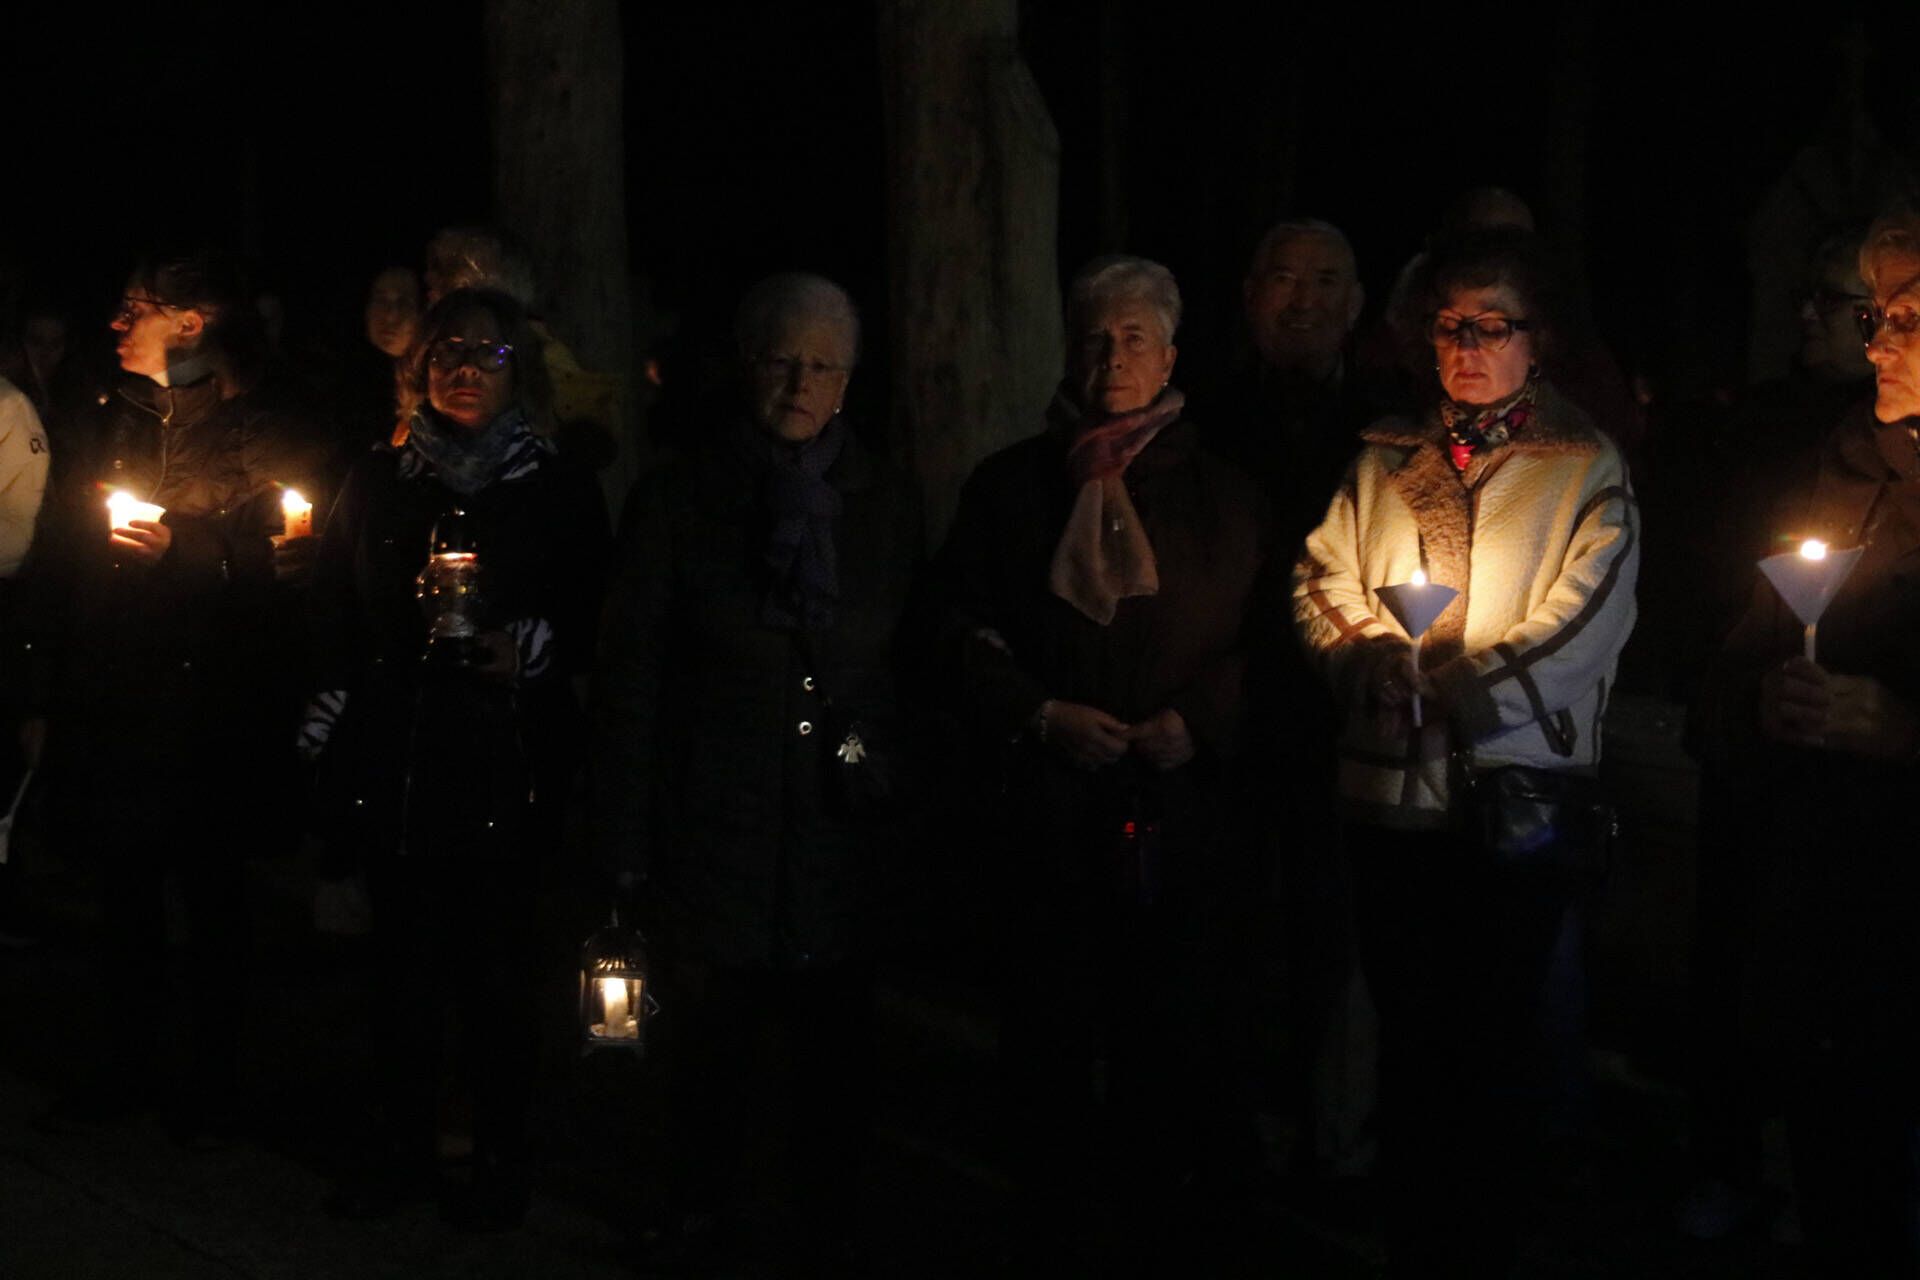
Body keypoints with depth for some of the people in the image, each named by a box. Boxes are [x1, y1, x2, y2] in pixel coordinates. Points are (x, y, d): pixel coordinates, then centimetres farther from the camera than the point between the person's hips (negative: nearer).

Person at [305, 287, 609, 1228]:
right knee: (401, 964, 7)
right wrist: (328, 722, 3)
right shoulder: (377, 482, 11)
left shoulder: (560, 493, 4)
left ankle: (501, 1159, 15)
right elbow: (332, 613, 12)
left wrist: (529, 652, -15)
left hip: (506, 770, -2)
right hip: (393, 764, 2)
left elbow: (589, 627, 4)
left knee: (497, 968, 2)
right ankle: (398, 1150, 22)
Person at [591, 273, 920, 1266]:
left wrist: (903, 801, 3)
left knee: (833, 1039, 4)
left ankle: (820, 1218, 23)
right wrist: (626, 841, -3)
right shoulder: (677, 500, 2)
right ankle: (701, 1214, 28)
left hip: (844, 836, 1)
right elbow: (628, 680, 1)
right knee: (708, 1043, 7)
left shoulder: (889, 504, 8)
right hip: (713, 835, -1)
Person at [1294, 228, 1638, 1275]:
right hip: (1391, 788, 3)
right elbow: (1321, 583, 6)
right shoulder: (1386, 460, 13)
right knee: (1406, 1031, 11)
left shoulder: (1586, 470, 2)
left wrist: (1434, 678, -15)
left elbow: (1581, 628, -9)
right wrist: (1380, 656, -13)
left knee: (1496, 1041, 5)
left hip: (1520, 794, -3)